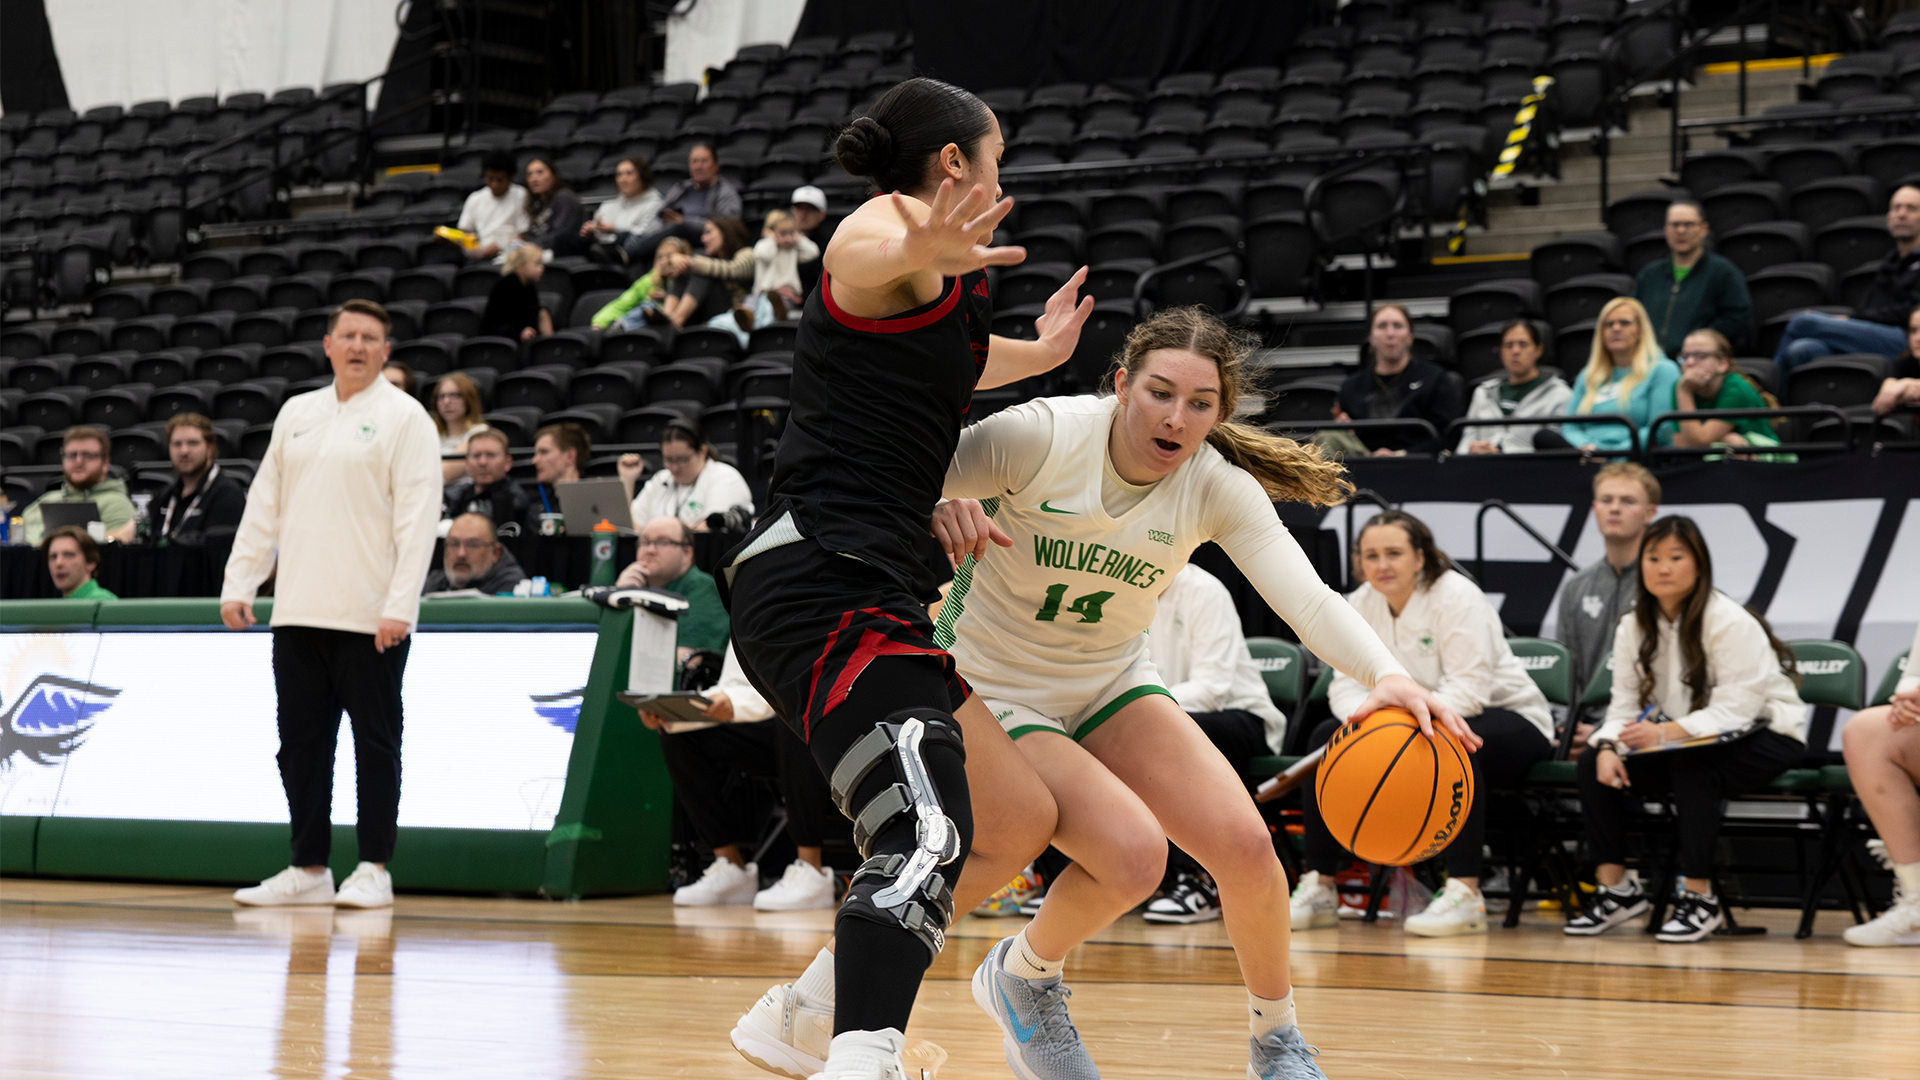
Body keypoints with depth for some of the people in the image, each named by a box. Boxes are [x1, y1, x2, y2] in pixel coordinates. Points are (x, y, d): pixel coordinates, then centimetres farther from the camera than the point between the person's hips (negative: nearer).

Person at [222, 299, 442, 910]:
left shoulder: (404, 418, -3)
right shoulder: (296, 414, 15)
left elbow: (416, 517, -10)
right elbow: (263, 506, 17)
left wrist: (399, 606, -17)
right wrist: (239, 585, 9)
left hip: (370, 617, -6)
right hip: (299, 610, 6)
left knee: (375, 741, 0)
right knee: (301, 740, 8)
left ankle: (373, 870, 5)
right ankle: (309, 868, 15)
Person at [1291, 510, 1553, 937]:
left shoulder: (1457, 597, -19)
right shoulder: (1360, 605, 0)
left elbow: (1469, 687, -27)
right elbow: (1347, 683, -2)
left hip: (1509, 719, -6)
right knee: (1327, 737, -12)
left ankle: (1465, 894, -39)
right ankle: (1319, 887, -9)